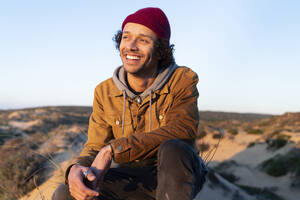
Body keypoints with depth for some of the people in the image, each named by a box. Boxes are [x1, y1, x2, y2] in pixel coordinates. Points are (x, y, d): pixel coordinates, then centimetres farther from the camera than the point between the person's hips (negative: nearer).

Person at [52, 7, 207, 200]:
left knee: (173, 150, -37)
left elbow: (182, 130, -29)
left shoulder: (182, 81, -12)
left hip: (179, 172, -2)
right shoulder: (105, 92, -2)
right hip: (135, 179, 3)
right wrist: (77, 169, -29)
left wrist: (112, 149, -32)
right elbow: (95, 148, -4)